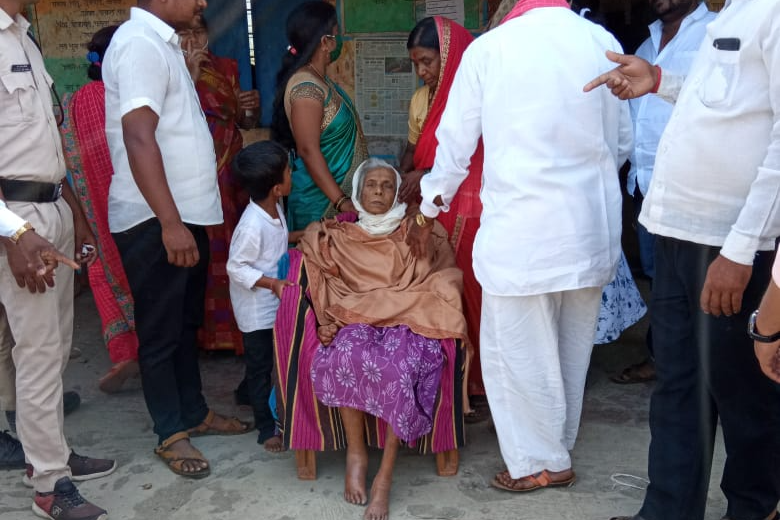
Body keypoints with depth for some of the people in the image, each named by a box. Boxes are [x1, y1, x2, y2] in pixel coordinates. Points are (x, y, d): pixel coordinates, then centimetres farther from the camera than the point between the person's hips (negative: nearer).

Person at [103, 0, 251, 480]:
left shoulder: (162, 42, 13)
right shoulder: (140, 44, -17)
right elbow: (138, 137, -26)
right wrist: (169, 223, -30)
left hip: (186, 213, 10)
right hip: (154, 222, -10)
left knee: (187, 322, 19)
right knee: (160, 332, 4)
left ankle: (195, 413, 33)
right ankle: (171, 434, 17)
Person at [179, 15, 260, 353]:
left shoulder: (227, 68, 11)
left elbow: (246, 123, 18)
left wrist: (251, 108, -3)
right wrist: (190, 74, -20)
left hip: (232, 170, 5)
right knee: (203, 251, -5)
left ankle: (240, 324, 19)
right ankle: (210, 329, 6)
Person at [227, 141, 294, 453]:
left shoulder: (274, 207, -4)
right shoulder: (252, 226, -30)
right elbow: (236, 267, -23)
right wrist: (272, 283, -29)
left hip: (276, 302, 8)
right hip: (256, 308, -8)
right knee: (260, 366, 6)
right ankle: (266, 428, 19)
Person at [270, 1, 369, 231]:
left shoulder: (319, 79, 9)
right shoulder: (306, 86, -21)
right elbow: (308, 151, -24)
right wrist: (340, 201, -25)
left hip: (337, 190, 9)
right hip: (321, 199, -9)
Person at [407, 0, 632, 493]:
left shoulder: (488, 48, -5)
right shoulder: (604, 43, 2)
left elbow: (455, 143, 3)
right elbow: (621, 143, 8)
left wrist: (427, 213, 17)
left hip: (522, 228, -4)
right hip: (594, 227, 5)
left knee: (519, 352, 10)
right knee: (571, 350, 18)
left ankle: (540, 462, 21)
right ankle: (558, 450, 34)